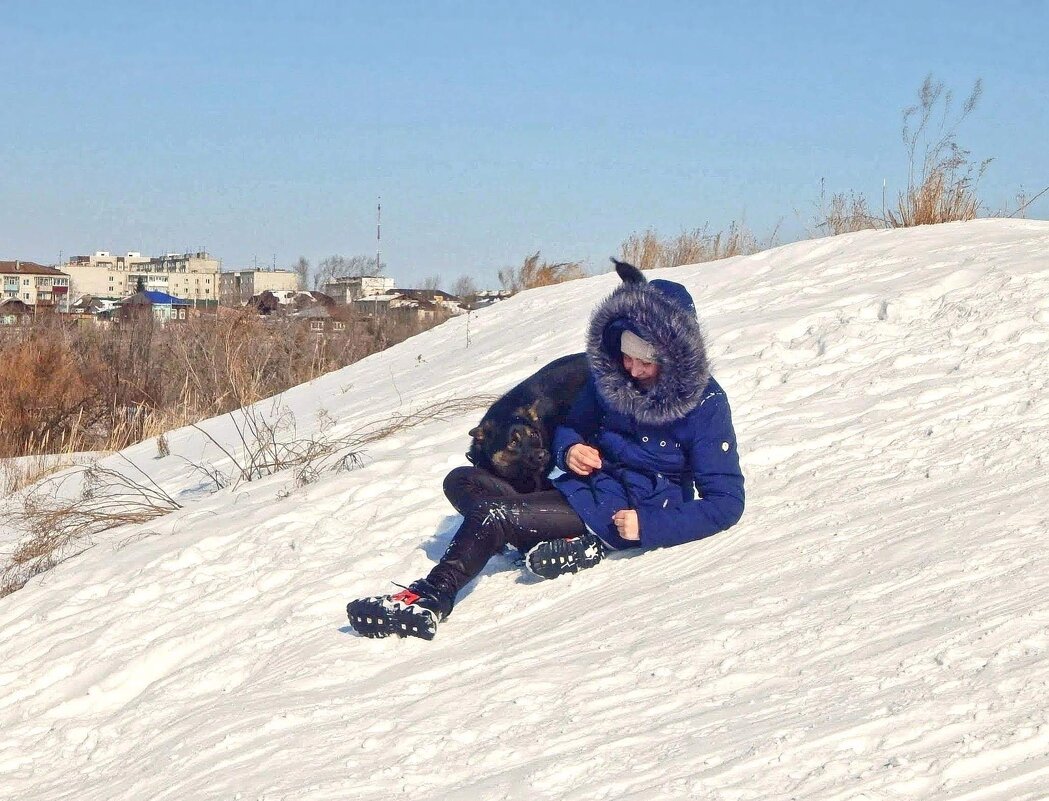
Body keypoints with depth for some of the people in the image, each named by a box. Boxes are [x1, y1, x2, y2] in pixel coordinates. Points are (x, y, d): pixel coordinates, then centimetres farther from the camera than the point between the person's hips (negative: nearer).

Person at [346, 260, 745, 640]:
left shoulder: (705, 404, -15)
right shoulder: (609, 376, 2)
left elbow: (727, 502, -14)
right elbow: (572, 425, 19)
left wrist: (649, 527, -24)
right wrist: (569, 449, -7)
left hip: (622, 514, -8)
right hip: (585, 488, 8)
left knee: (491, 516, -24)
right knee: (462, 481, -4)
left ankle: (428, 601, -19)